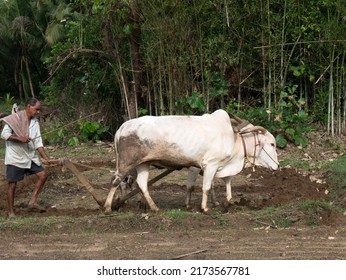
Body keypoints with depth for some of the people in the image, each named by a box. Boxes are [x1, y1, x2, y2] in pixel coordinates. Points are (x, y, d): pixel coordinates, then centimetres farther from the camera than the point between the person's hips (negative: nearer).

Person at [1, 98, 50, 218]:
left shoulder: (35, 122, 7)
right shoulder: (15, 118, -14)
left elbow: (38, 141, 7)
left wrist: (45, 157, -2)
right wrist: (20, 138, -27)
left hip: (29, 156, 7)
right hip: (14, 157, -7)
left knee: (43, 175, 0)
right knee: (12, 184, -2)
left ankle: (33, 202, 7)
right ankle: (11, 212, 8)